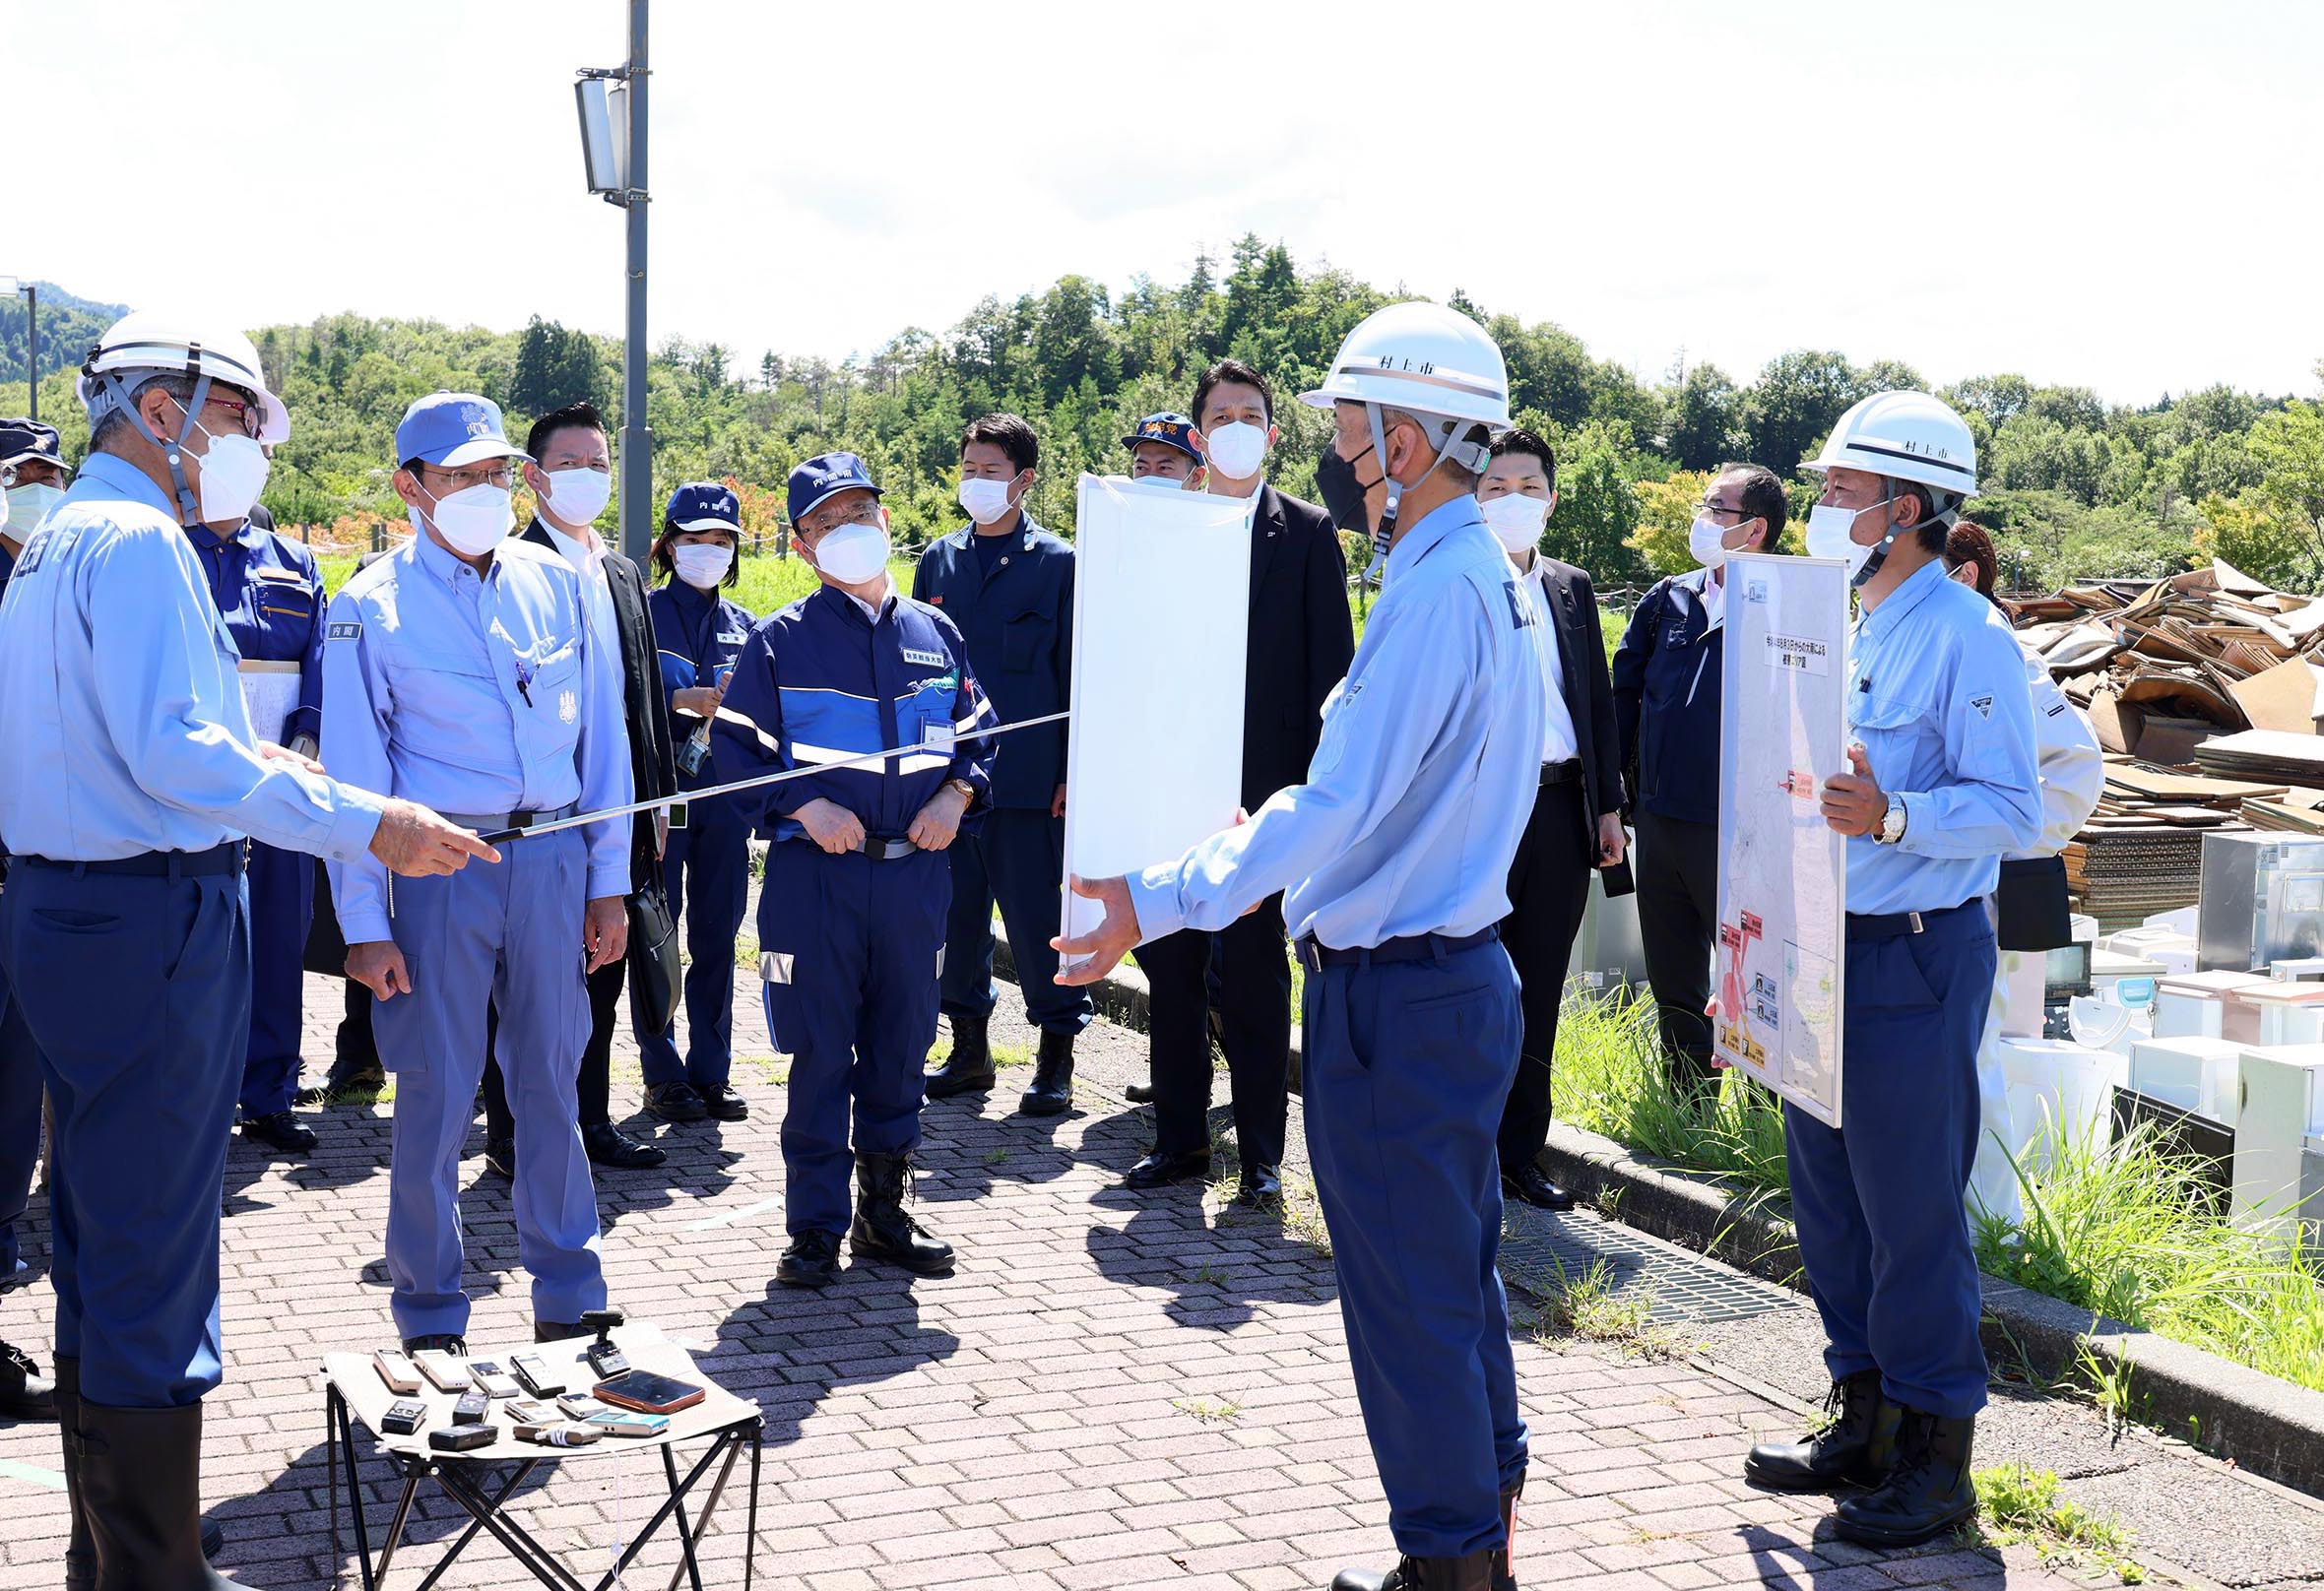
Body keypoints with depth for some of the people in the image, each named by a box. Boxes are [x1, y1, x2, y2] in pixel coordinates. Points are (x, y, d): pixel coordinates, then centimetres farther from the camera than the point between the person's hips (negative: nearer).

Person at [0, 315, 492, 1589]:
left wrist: (240, 762, 22)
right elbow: (172, 750, -23)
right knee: (154, 1258, -5)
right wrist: (364, 825, -23)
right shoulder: (137, 541, -13)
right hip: (148, 920, -11)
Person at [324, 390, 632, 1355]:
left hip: (551, 857, 3)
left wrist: (608, 881, 8)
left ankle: (568, 1299, 23)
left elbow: (599, 734, 11)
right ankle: (431, 1319, 18)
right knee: (436, 1098, 3)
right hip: (438, 867, -3)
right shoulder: (372, 606, -2)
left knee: (552, 1081, 10)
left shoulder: (557, 584, 8)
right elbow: (352, 771, -2)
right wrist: (364, 921, -7)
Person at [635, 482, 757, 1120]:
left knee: (717, 937, 6)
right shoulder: (643, 613, 0)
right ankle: (663, 1074, 9)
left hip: (723, 791, 4)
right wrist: (681, 698, -21)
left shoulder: (742, 625, 12)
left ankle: (711, 1070, 14)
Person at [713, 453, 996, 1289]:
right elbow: (738, 749, -1)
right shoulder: (779, 640, 0)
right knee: (822, 1056, 0)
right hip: (815, 874, -3)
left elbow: (977, 733, 16)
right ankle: (816, 1229, 11)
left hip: (916, 872, 3)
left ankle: (884, 1212, 25)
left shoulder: (935, 632, 10)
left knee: (901, 1048, 11)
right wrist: (805, 807, -14)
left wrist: (958, 792, -3)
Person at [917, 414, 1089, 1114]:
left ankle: (1057, 1056, 8)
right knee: (957, 913, 9)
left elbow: (1078, 674, 0)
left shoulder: (1058, 563, 0)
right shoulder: (939, 559, 13)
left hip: (1028, 777, -4)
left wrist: (1073, 772, -6)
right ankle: (968, 1049, 21)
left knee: (1038, 914, -3)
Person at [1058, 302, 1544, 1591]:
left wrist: (1161, 900, -21)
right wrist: (1287, 834, 22)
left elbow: (1340, 810, -26)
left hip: (1393, 999, -10)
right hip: (1463, 971, 10)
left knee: (1407, 1299, 2)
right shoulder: (1491, 578, 10)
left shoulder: (1436, 594, -21)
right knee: (1459, 1275, 20)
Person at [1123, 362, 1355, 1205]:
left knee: (1255, 971, 2)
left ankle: (1260, 1151, 10)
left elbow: (1331, 662, -1)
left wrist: (1314, 781, -8)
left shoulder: (1307, 532, 2)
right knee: (1171, 967, 8)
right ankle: (1180, 1136, 19)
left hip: (1266, 781, -3)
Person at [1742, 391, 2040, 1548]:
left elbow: (2011, 808, -17)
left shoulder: (1966, 639, -12)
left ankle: (1935, 1460, 10)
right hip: (1827, 952, 9)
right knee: (1829, 1201, 14)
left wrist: (1893, 816, -33)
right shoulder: (1847, 631, 15)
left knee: (1912, 1213, -2)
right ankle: (1863, 1421, 28)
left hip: (1916, 957, -9)